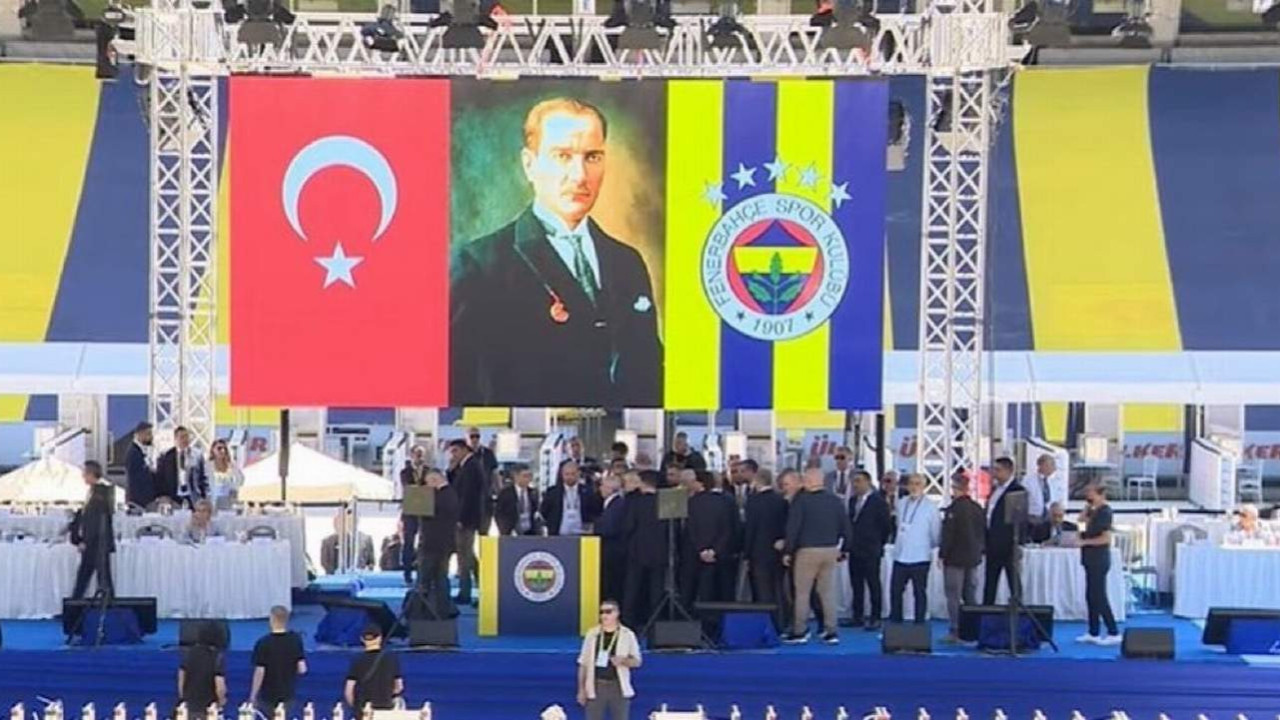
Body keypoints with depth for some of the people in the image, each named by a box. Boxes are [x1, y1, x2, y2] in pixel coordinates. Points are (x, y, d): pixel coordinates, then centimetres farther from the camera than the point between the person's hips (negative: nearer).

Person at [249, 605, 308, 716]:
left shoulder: (263, 643, -16)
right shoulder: (296, 640, -7)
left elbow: (260, 672, -15)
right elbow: (302, 669, -6)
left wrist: (253, 696, -5)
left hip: (268, 696, -3)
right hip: (288, 695, 3)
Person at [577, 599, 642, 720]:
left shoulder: (627, 635, 1)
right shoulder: (592, 634, 4)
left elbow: (637, 661, 5)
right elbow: (583, 663, 7)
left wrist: (623, 660, -17)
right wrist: (581, 689, 3)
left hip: (618, 686, -1)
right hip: (596, 686, 1)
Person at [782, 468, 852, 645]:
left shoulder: (801, 500, -9)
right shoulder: (835, 501, 5)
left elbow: (793, 528, -12)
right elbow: (846, 528, 7)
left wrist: (788, 551, -5)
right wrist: (842, 549, 16)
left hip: (807, 551, -4)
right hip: (830, 551, 5)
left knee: (802, 592, 3)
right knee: (828, 592, 9)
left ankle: (800, 631, 5)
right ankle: (831, 632, 9)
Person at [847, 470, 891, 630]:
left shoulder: (878, 501, -8)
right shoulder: (853, 501, 12)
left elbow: (887, 525, -6)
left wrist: (879, 543, 1)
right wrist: (849, 544, 9)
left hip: (870, 551, -7)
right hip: (854, 551, 7)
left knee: (873, 584, -2)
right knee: (856, 584, 9)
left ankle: (875, 618, 1)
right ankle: (858, 617, 15)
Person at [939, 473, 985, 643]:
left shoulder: (953, 509, -16)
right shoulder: (978, 508, 5)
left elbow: (947, 535, -16)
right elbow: (984, 533, 12)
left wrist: (942, 554, -8)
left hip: (955, 558, -7)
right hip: (973, 557, 7)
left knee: (953, 596, -3)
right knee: (970, 596, 13)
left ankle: (955, 632, -5)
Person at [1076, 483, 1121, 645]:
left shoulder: (1104, 512, -15)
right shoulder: (1096, 511, 12)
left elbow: (1106, 538, -22)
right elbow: (1082, 519, 26)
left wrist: (1085, 542, -19)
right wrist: (1087, 507, 12)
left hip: (1099, 560, -10)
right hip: (1092, 560, 10)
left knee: (1099, 597, -8)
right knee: (1091, 597, 11)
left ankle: (1114, 634, -5)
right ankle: (1093, 633, 16)